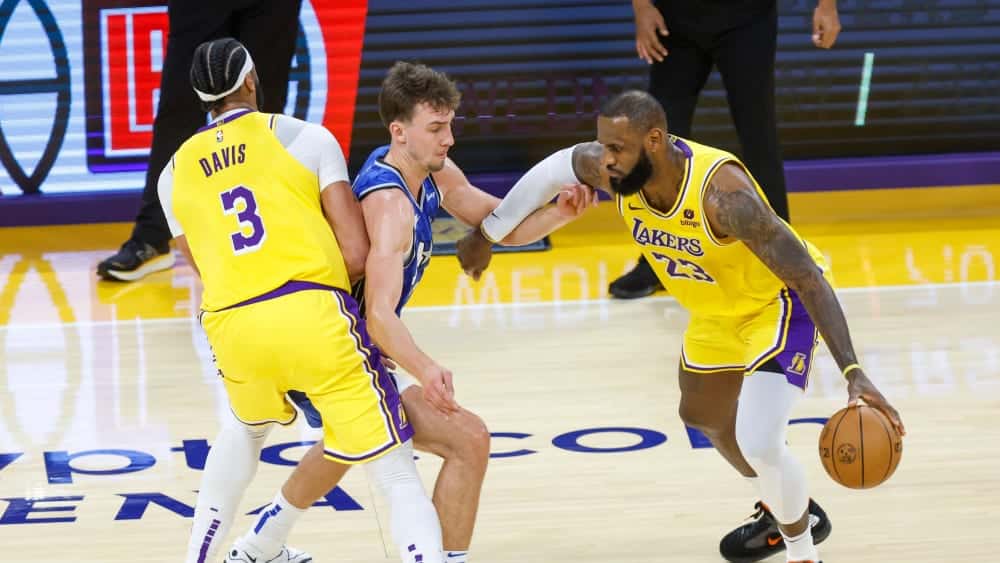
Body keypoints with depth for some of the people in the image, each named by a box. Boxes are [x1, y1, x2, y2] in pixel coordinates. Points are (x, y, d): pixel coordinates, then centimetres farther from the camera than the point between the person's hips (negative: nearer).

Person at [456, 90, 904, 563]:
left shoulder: (722, 192, -40)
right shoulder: (609, 167, -22)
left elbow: (808, 277, -37)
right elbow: (550, 172, 2)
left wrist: (852, 371, -45)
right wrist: (486, 234, 13)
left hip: (781, 304, -8)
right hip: (716, 308, 8)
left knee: (757, 443, -21)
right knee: (702, 414, 27)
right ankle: (784, 512, 52)